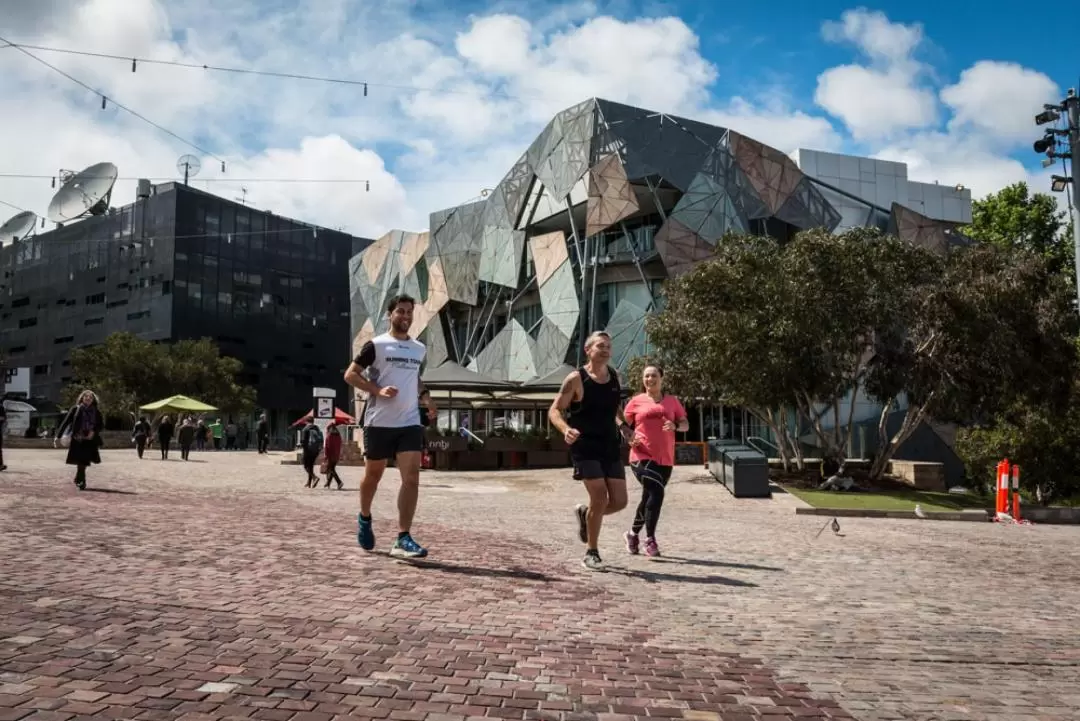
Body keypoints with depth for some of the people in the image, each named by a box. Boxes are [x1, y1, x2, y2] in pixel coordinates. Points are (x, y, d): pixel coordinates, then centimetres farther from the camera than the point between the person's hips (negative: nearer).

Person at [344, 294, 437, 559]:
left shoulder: (420, 349, 13)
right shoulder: (376, 345, -3)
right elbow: (350, 374, -4)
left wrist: (427, 398, 8)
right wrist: (377, 390, -18)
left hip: (410, 423, 3)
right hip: (379, 422, -3)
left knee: (412, 478, -10)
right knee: (373, 475, 12)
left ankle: (403, 539, -9)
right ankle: (364, 518, 40)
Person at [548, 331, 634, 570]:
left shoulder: (614, 376, 8)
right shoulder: (576, 379, -10)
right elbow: (554, 410, -10)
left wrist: (622, 425, 5)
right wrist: (566, 429, -30)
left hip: (611, 447, 6)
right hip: (585, 448, -6)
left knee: (619, 501, 2)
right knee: (600, 499, -11)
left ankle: (584, 513, 33)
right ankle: (591, 554, 8)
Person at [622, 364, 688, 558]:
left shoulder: (672, 401, 11)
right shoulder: (636, 401, 5)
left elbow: (685, 424, 10)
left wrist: (675, 426, -12)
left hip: (665, 459, 4)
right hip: (642, 456, -3)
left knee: (649, 497, 11)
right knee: (656, 493, -20)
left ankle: (633, 533, 33)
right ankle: (650, 540, -9)